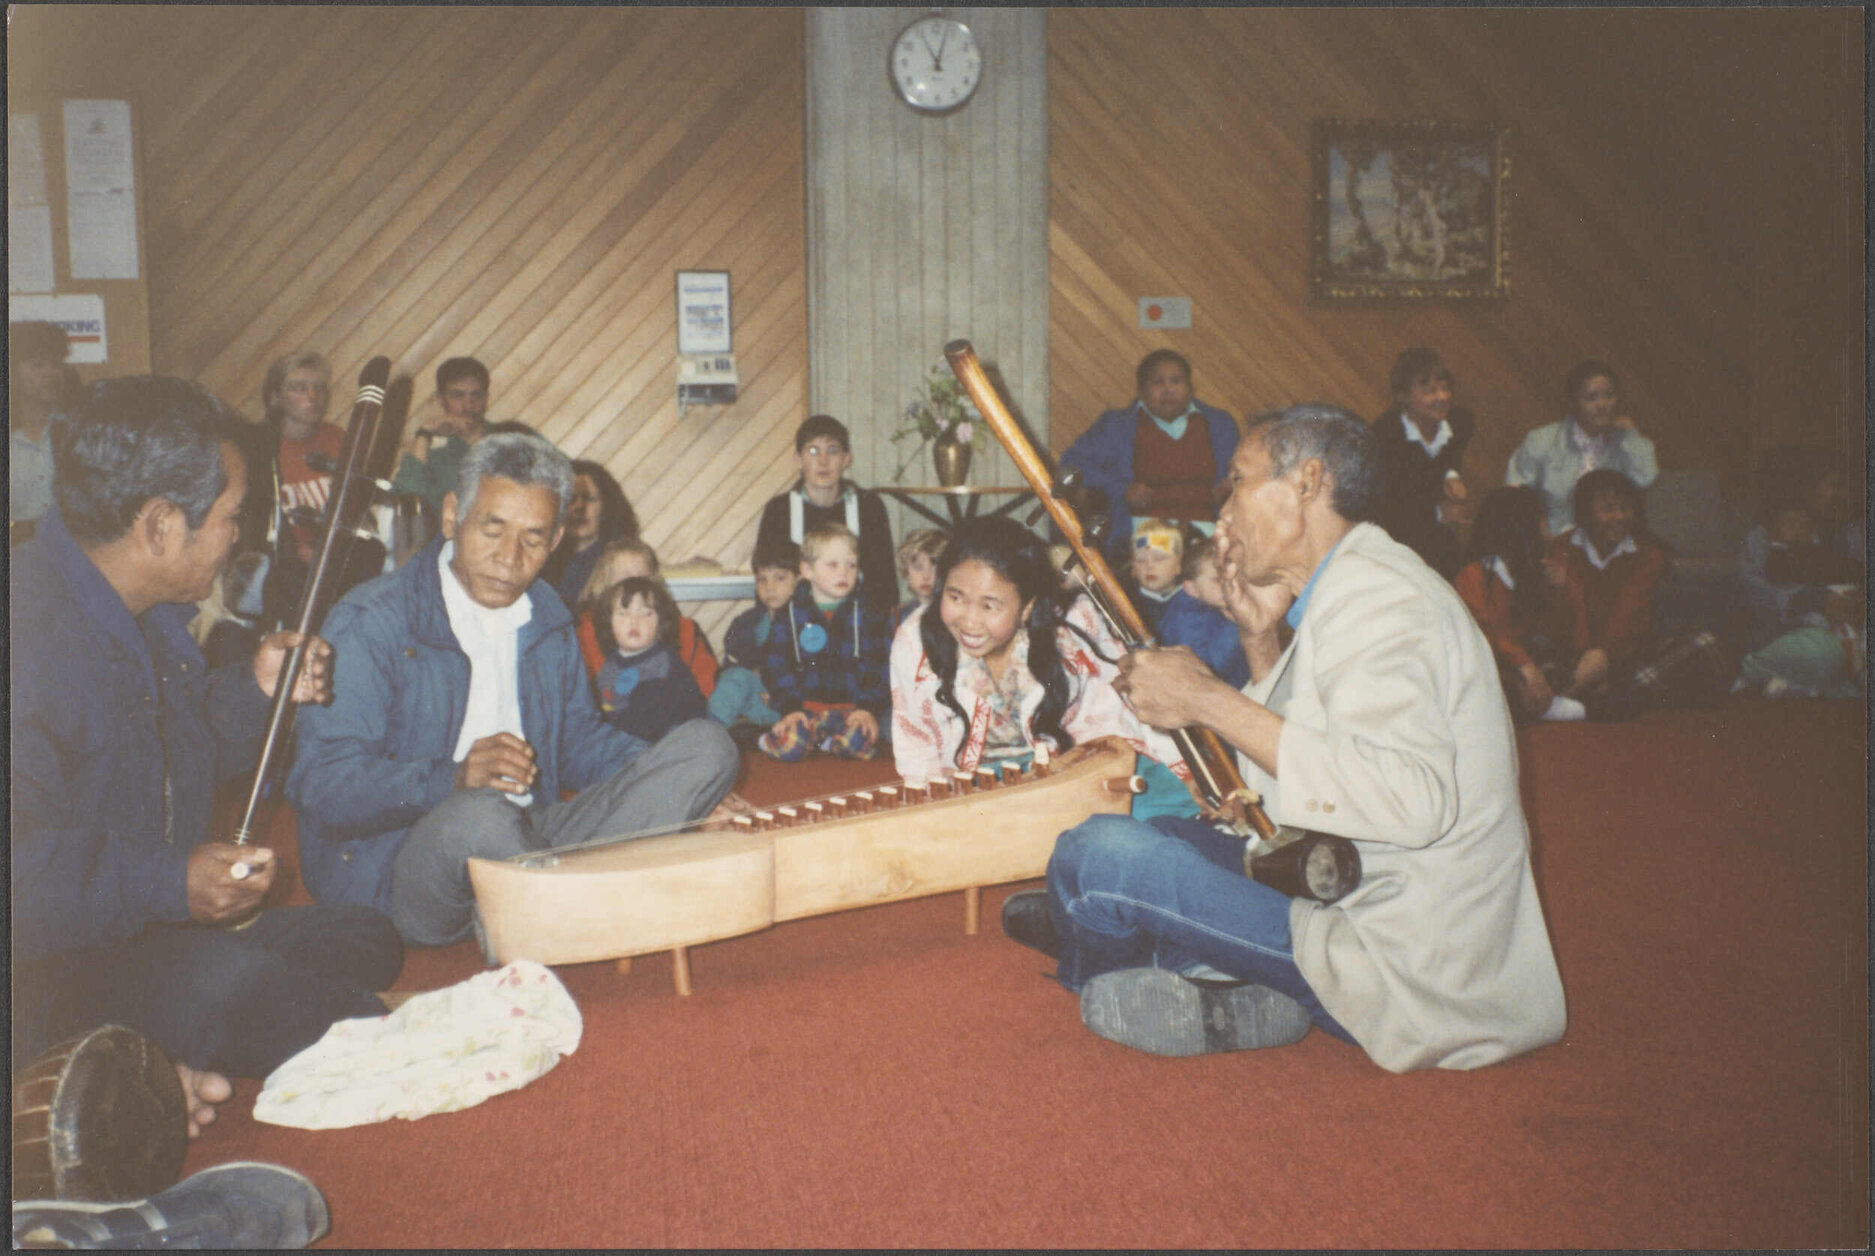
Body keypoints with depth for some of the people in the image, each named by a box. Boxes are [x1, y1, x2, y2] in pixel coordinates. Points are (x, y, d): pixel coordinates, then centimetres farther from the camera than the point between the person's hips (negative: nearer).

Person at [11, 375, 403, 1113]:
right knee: (233, 979, -36)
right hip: (50, 975, -11)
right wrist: (162, 883, -32)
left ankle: (157, 1063, -11)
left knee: (364, 940, 1)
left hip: (156, 933, 11)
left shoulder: (149, 616, 10)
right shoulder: (31, 634, -24)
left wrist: (256, 692, 7)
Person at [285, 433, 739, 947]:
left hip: (532, 841, 7)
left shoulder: (547, 617, 13)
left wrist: (676, 782, 2)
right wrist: (454, 779, -34)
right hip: (396, 872, -6)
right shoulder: (369, 623, -9)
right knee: (478, 815, -42)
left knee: (705, 742, -7)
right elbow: (320, 785, -17)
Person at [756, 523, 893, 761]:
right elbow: (777, 666, 2)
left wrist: (869, 707, -9)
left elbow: (880, 667, 5)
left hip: (852, 708, 1)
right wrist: (790, 708, -11)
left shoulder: (867, 615, 9)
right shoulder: (789, 614, 6)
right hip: (806, 708, -1)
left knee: (860, 740, -32)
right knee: (788, 746, -30)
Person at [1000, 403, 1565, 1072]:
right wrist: (1261, 638, 5)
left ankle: (1103, 971, 16)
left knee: (1097, 850, -15)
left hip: (1404, 967, -11)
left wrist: (1209, 700, -27)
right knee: (1164, 834, 28)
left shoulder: (1371, 596, -19)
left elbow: (1411, 801, -33)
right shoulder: (1349, 589, 13)